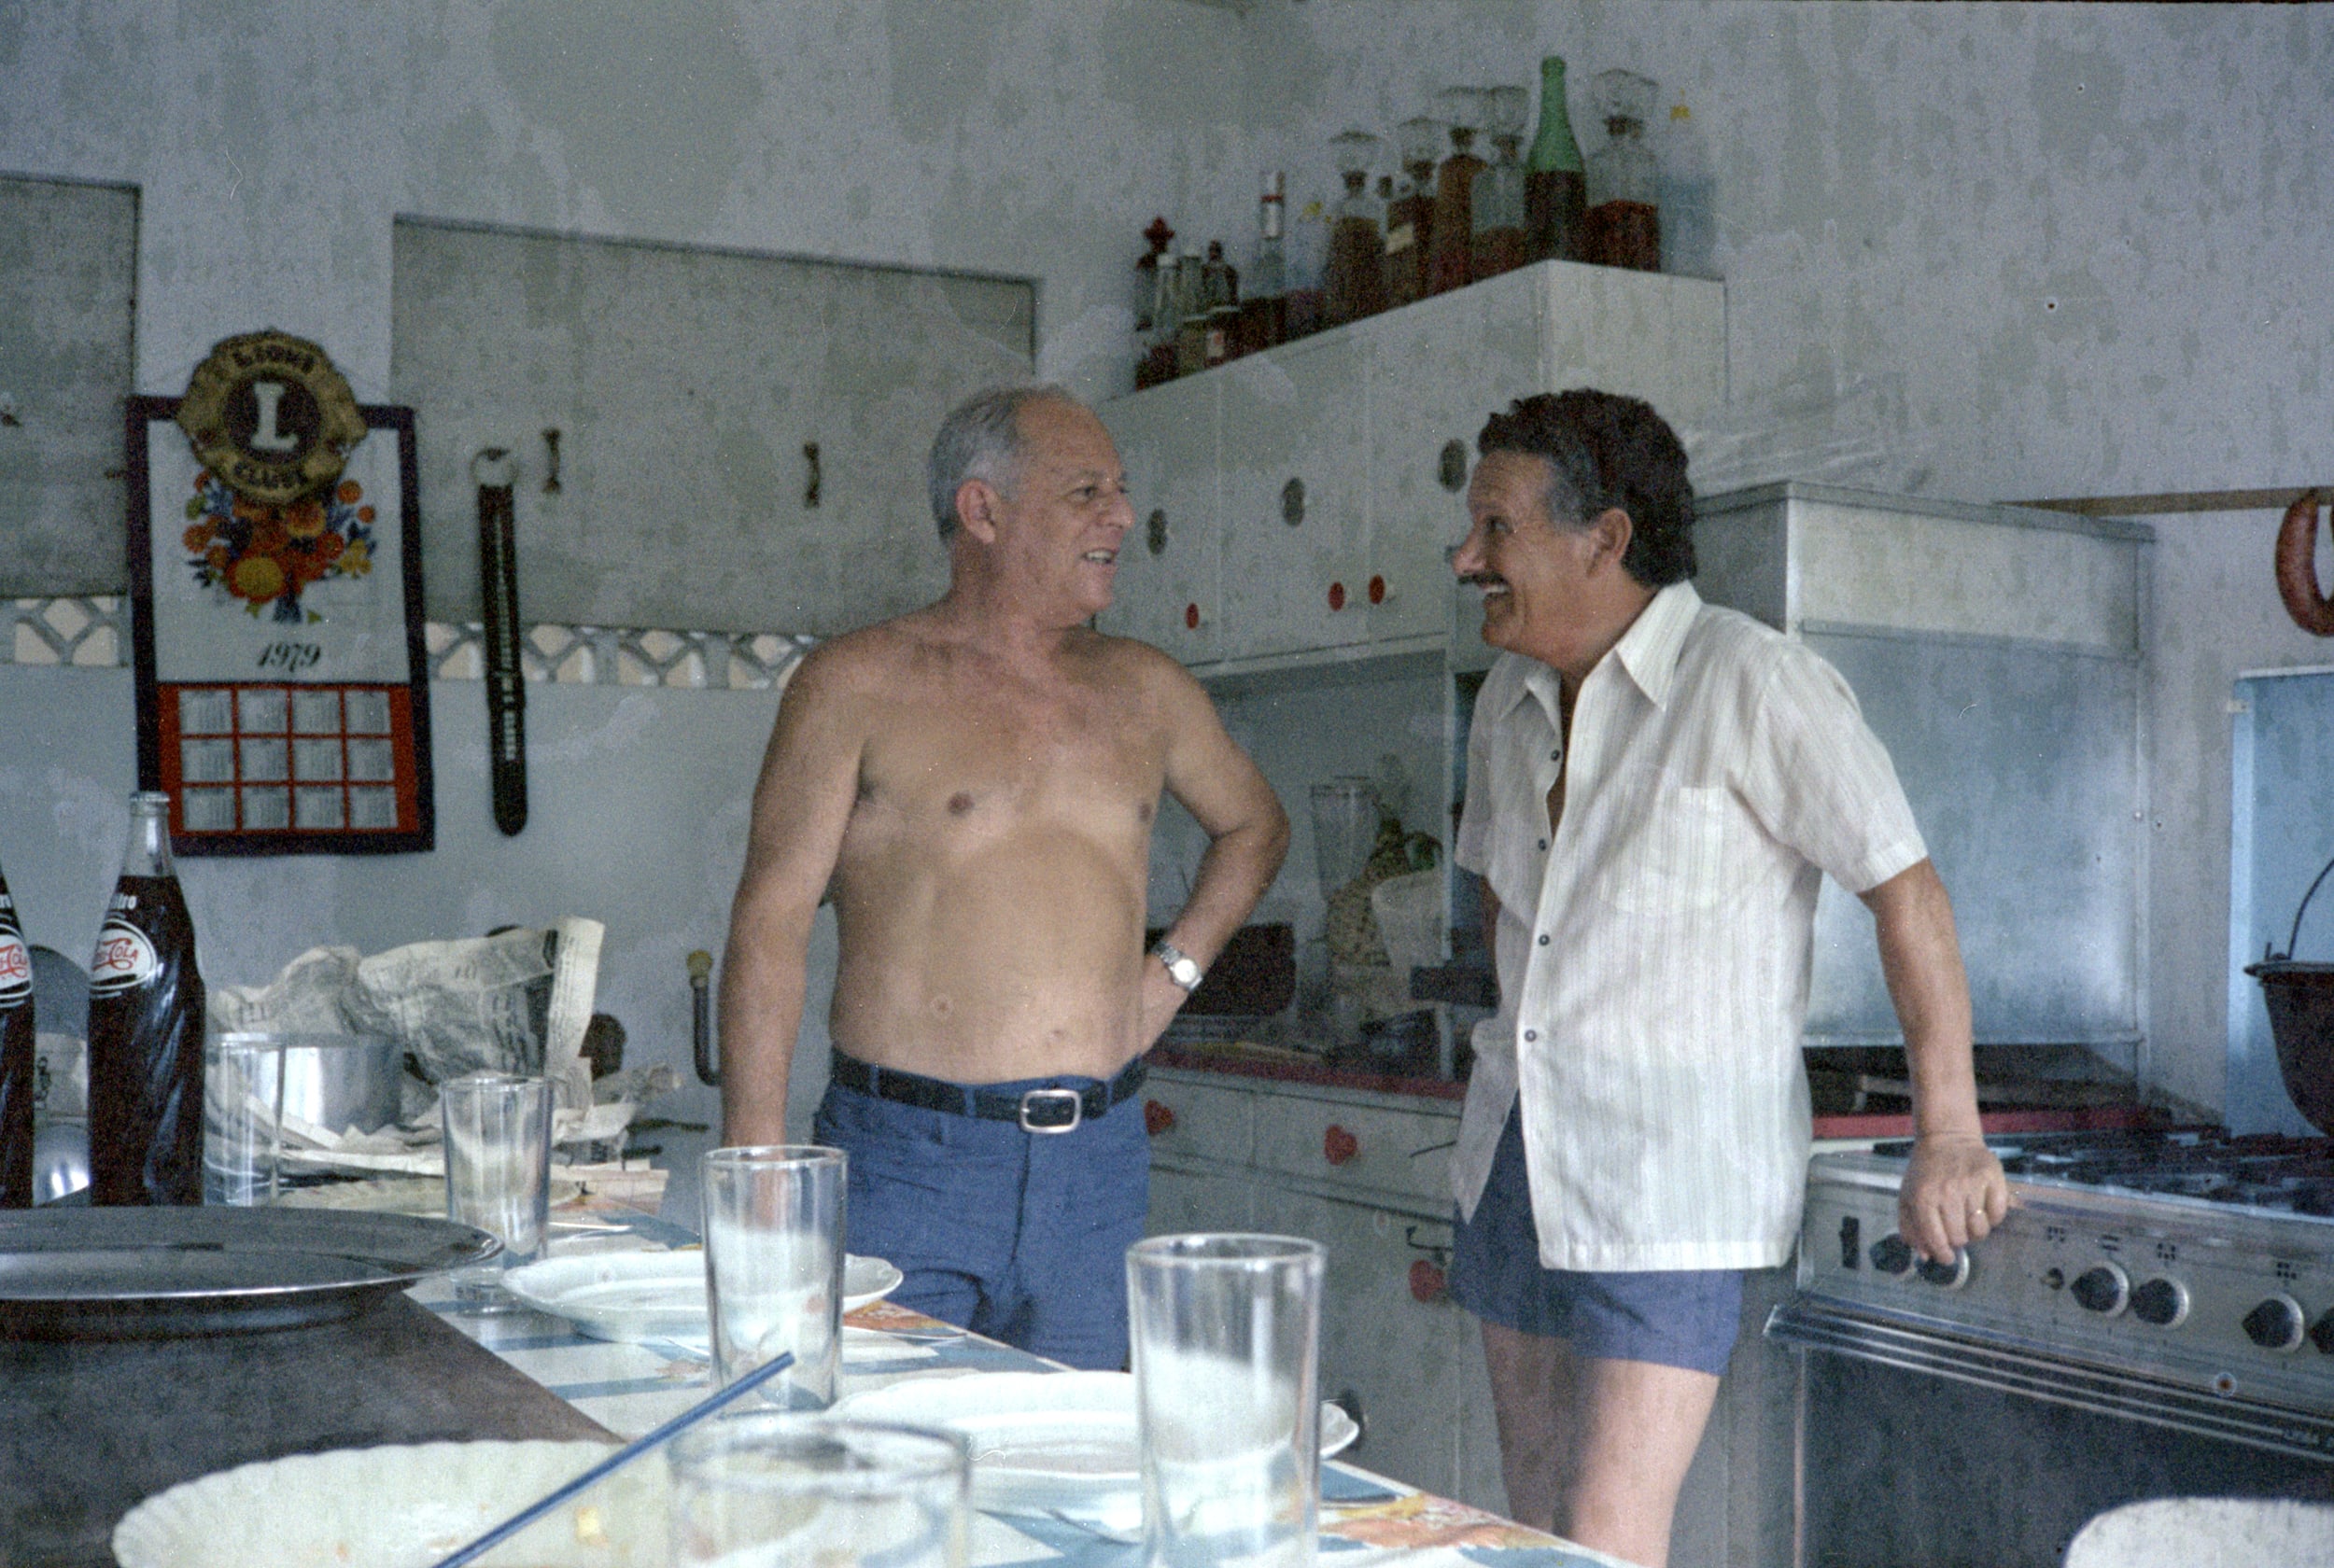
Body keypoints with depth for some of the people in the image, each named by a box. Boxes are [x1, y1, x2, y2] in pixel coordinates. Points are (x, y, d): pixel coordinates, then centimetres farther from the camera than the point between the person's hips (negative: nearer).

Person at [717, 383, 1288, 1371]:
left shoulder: (1146, 690, 11)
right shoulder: (857, 685, -2)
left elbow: (1254, 824, 30)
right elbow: (771, 923, -6)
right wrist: (757, 1170, -12)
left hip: (1099, 1158, 4)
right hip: (910, 1160, -4)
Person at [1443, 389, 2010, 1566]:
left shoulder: (1751, 683, -14)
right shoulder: (1511, 698, 9)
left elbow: (1905, 890, -14)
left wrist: (1949, 1138, -15)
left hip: (1670, 1172, -7)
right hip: (1515, 1149, 8)